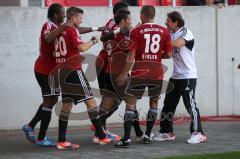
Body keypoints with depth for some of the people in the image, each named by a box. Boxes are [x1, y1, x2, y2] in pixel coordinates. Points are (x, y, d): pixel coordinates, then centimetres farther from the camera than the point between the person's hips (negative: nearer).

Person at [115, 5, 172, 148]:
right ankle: (148, 135, 20)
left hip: (140, 71, -3)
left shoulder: (137, 31, -4)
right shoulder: (164, 31, 3)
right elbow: (168, 54, 4)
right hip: (157, 71, 3)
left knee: (131, 102, 0)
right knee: (154, 102, 18)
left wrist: (124, 74, -3)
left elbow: (132, 55, -8)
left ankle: (127, 139, -8)